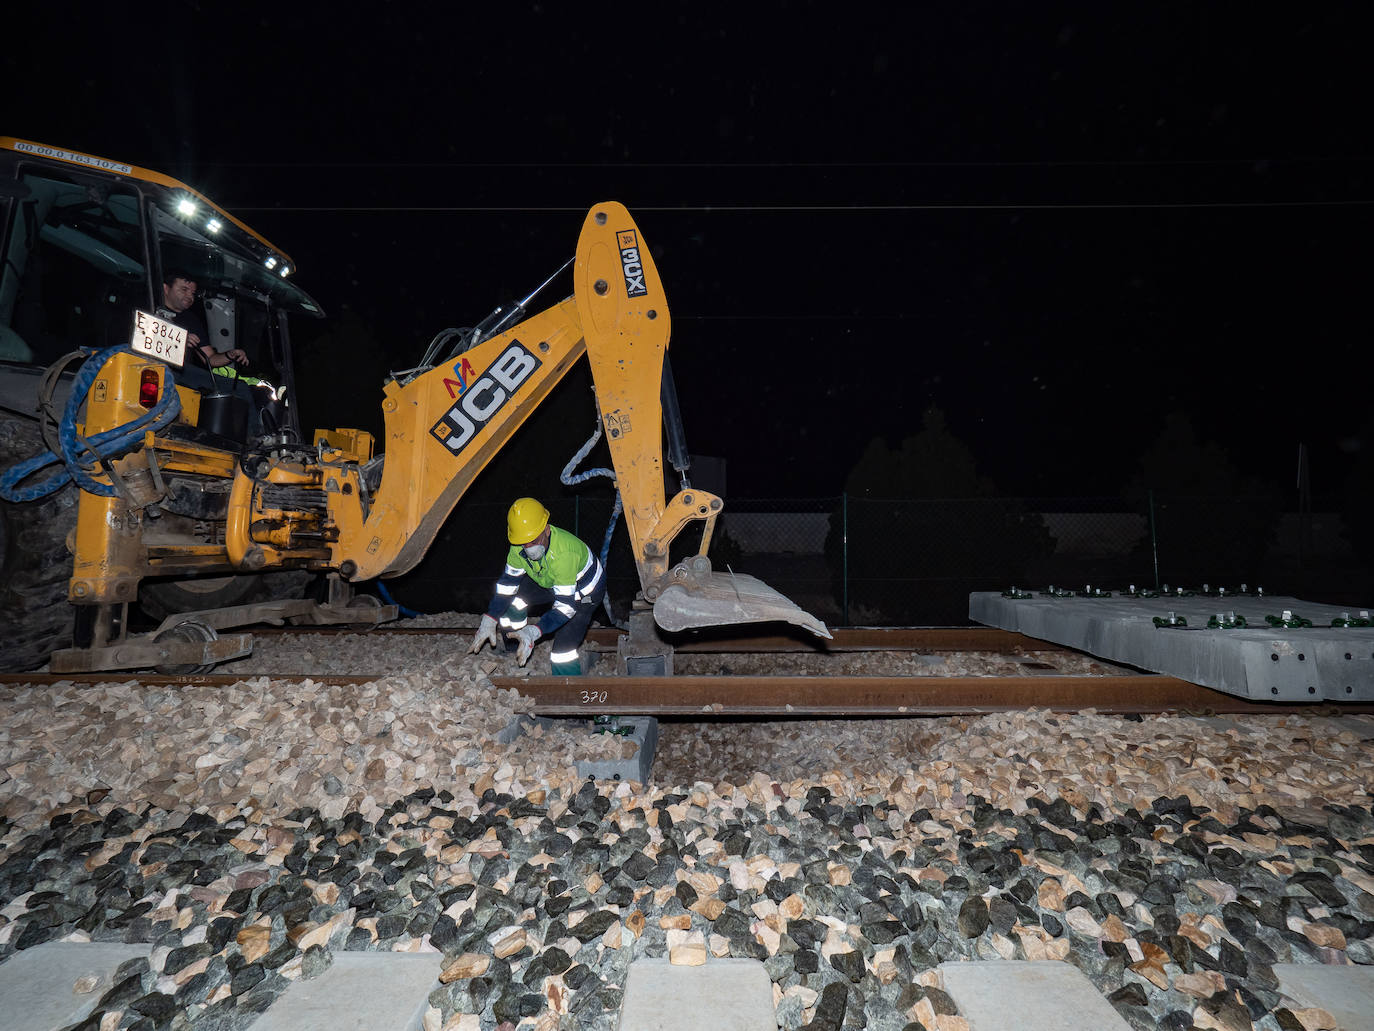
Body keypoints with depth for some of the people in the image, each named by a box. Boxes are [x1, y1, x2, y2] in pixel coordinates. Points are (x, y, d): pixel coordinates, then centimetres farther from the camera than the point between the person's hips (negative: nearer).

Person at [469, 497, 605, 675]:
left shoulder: (564, 553, -42)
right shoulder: (519, 547, -21)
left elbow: (565, 606, -40)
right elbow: (507, 582, -8)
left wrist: (533, 632, -49)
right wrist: (489, 622, -15)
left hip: (584, 591, -7)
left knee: (563, 649, -20)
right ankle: (514, 652, 21)